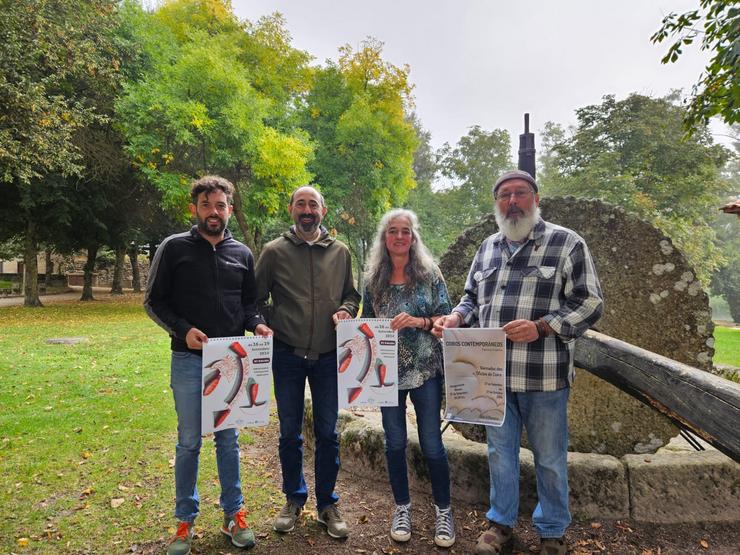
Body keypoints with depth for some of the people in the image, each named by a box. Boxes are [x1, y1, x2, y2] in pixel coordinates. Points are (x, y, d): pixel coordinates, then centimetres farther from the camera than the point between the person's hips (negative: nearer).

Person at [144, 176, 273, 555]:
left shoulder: (242, 254, 7)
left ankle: (234, 515, 26)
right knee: (189, 442, 8)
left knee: (228, 440, 12)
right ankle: (185, 521, 25)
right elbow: (154, 302, -1)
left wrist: (257, 324, -8)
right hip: (189, 359, -2)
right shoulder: (174, 248, -1)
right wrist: (183, 329, -16)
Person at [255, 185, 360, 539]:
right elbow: (256, 299, 3)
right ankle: (294, 499, 33)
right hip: (287, 355, -1)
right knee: (289, 432, 12)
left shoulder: (340, 252, 4)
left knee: (327, 433, 10)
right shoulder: (275, 251, -1)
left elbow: (351, 294, 12)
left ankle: (326, 504, 28)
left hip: (328, 356, 1)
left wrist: (346, 311, -8)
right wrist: (269, 326, -9)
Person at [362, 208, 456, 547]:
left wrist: (418, 321, -20)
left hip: (425, 370, -2)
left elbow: (446, 319, -3)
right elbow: (367, 323, 11)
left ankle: (443, 510, 24)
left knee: (432, 443, 4)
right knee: (395, 442, 11)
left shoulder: (429, 273, -2)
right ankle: (402, 507, 31)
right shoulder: (373, 278, 4)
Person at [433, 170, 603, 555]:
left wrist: (540, 327, -21)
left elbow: (590, 303, -7)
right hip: (493, 374, 4)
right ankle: (501, 522, 36)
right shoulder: (488, 247, 11)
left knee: (549, 458, 12)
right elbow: (472, 297, 19)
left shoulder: (567, 244, -4)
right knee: (500, 451, 17)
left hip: (543, 376, -4)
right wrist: (456, 318, -2)